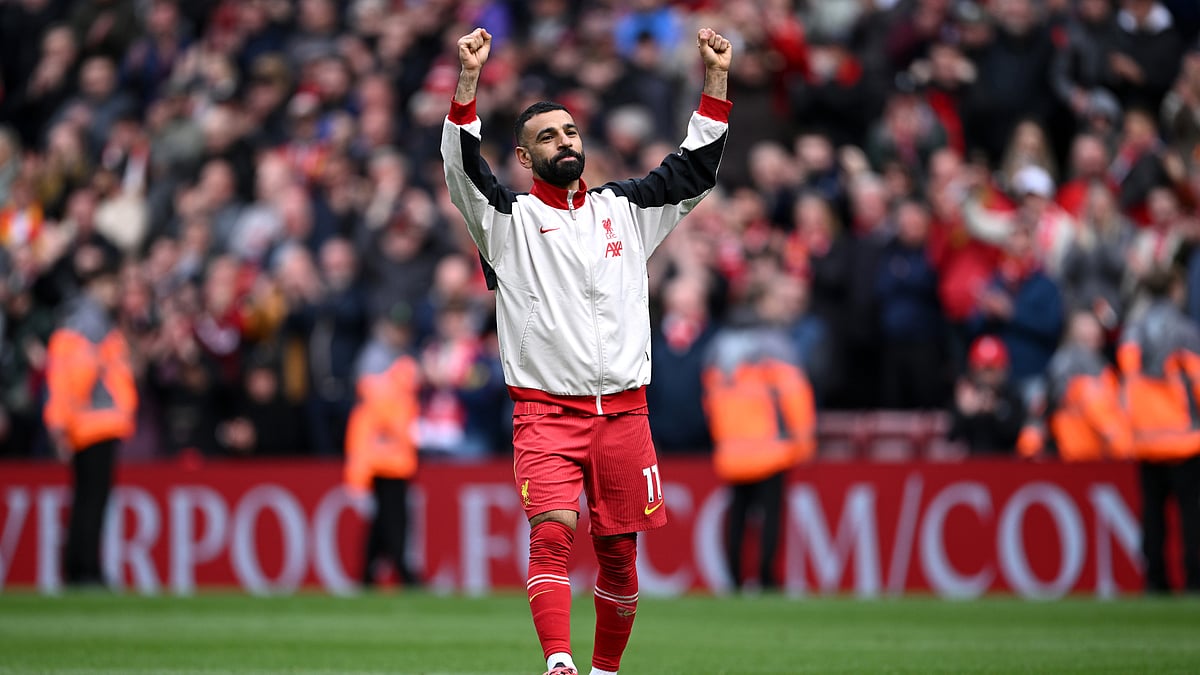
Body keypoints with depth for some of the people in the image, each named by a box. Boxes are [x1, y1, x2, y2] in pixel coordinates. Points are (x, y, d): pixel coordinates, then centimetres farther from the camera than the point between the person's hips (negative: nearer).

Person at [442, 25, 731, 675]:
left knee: (619, 553, 6)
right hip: (545, 410, -3)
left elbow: (695, 167, 15)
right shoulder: (509, 218, 5)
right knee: (552, 530, -23)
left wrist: (716, 79, 6)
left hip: (622, 410, 3)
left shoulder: (624, 208, 16)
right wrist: (468, 80, -23)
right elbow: (463, 166, -11)